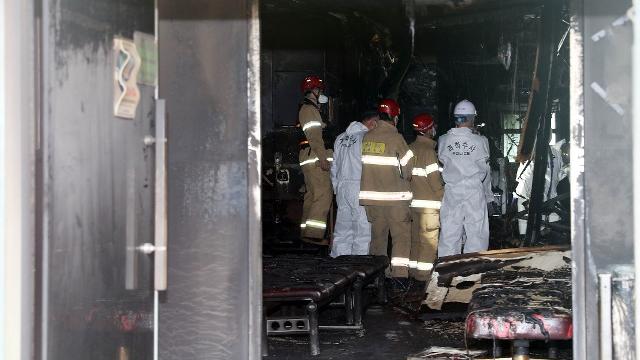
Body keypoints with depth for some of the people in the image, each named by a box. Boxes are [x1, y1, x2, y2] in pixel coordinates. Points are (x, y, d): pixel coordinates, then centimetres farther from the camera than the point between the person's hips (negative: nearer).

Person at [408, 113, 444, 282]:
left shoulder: (411, 148, 9)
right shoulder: (428, 151, -14)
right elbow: (434, 178, -15)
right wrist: (443, 196, -3)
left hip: (414, 201, 8)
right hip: (429, 202, -8)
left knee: (415, 237, 14)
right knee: (429, 239, -2)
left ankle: (413, 268, 20)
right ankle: (424, 272, -1)